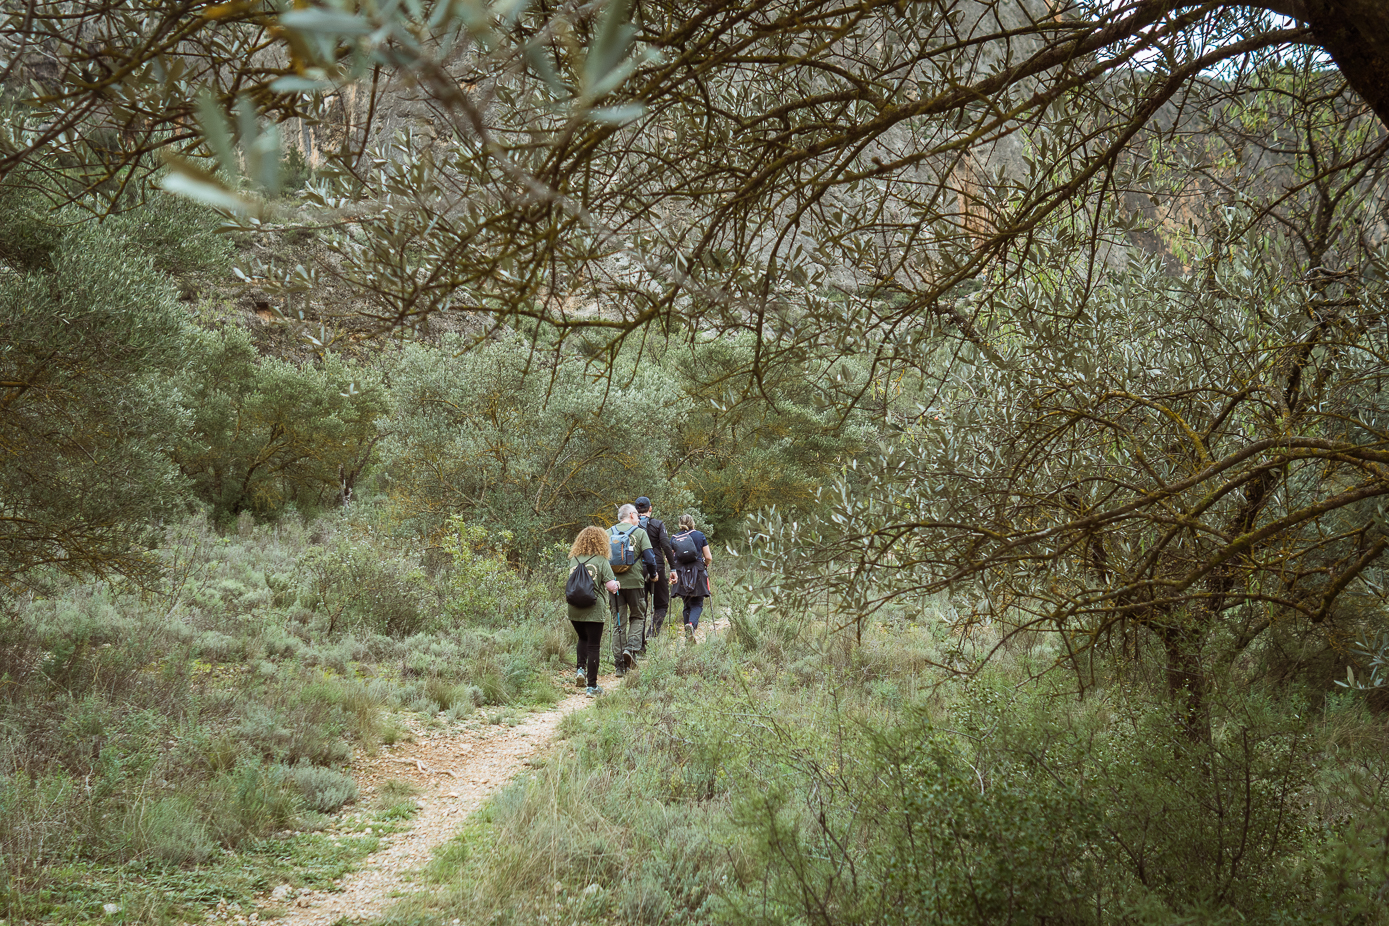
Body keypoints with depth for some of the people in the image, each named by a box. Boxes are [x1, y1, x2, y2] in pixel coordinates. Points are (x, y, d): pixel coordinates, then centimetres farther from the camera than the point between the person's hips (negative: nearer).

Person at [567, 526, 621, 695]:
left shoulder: (574, 559, 6)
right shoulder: (601, 560, -6)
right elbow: (611, 586, -9)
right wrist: (616, 584, 13)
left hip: (574, 610, 4)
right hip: (593, 610, -4)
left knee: (583, 639, 27)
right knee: (593, 646, 3)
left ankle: (581, 669, 10)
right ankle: (592, 686, 5)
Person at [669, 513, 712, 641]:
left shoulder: (674, 538, 6)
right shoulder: (699, 535, 2)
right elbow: (708, 558, 1)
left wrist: (672, 570, 21)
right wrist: (706, 565, 21)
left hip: (681, 574, 2)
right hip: (698, 573, -2)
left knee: (687, 605, 13)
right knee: (697, 604, 2)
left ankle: (689, 637, 8)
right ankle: (691, 624, -28)